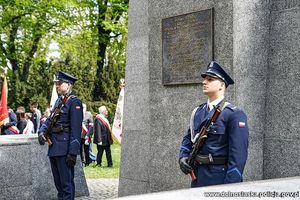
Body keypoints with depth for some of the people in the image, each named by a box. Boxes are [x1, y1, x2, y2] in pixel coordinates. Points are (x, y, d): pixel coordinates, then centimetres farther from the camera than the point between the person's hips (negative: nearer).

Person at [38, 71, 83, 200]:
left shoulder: (74, 102, -11)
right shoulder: (59, 101, 16)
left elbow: (76, 129, -17)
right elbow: (49, 119, 17)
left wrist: (73, 152, -21)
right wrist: (42, 131, -5)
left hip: (64, 149, -9)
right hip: (54, 147, 9)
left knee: (67, 183, -3)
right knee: (58, 182, 17)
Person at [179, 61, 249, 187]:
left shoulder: (234, 114, -11)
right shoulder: (197, 112, 10)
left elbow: (238, 152, -16)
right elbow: (188, 138, 20)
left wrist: (231, 185, -20)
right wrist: (183, 157, 1)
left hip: (220, 177, -6)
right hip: (198, 176, 6)